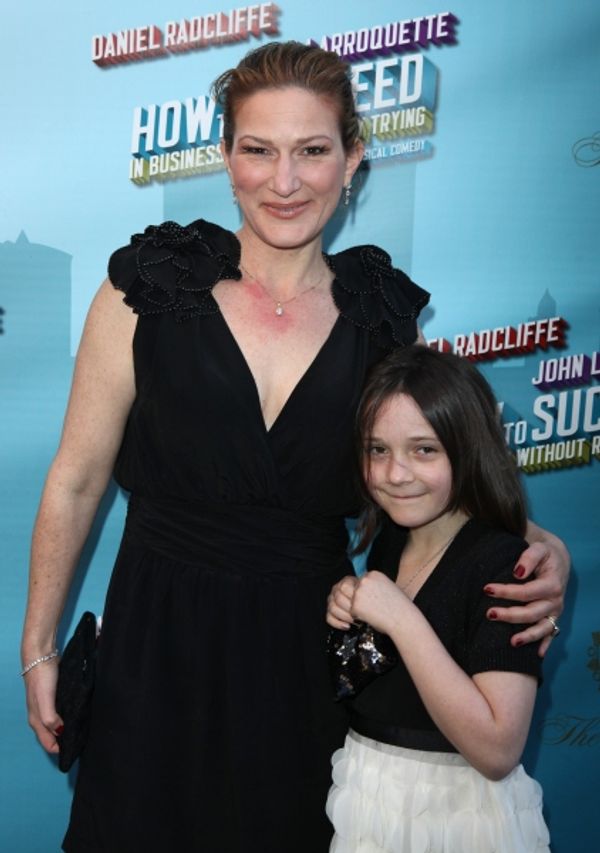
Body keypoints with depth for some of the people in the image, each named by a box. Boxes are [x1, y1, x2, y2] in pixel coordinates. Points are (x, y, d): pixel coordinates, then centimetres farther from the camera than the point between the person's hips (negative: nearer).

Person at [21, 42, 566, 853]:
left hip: (309, 651, 2)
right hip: (159, 642, -1)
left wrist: (536, 548, -12)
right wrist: (38, 649, 2)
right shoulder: (149, 291, -9)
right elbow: (76, 480, -3)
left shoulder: (385, 314, -3)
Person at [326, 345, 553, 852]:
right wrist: (347, 615, -6)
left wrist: (402, 620, -28)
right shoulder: (388, 539, 0)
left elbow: (497, 751, -27)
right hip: (365, 795, 6)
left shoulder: (503, 566, -21)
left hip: (455, 810, -6)